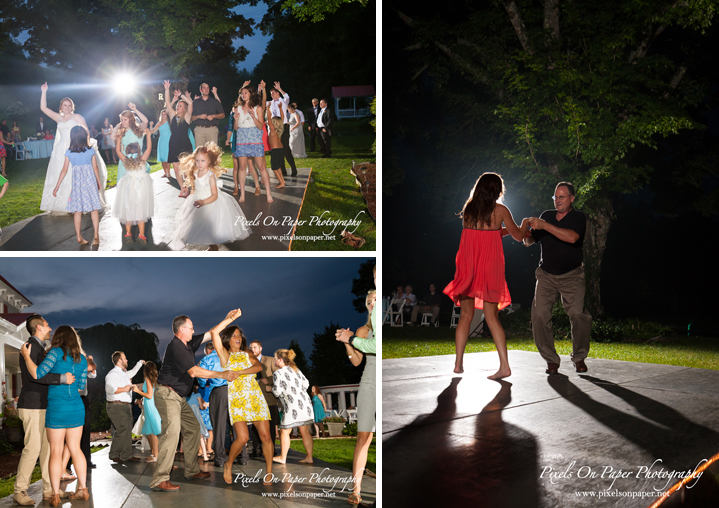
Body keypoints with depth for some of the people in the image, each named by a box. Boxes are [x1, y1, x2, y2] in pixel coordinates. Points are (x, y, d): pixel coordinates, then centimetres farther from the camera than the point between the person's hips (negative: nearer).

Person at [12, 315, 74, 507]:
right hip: (32, 407, -10)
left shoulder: (40, 348, 17)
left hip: (43, 407, 10)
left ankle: (49, 489, 12)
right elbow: (33, 375, -27)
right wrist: (62, 378, -27)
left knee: (48, 448, 8)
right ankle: (19, 491, 0)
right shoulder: (30, 347, -14)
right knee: (32, 449, -9)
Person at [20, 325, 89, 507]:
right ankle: (83, 489, 13)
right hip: (77, 407, 5)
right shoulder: (82, 359, 9)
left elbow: (37, 374, -15)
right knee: (75, 449, 13)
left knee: (56, 451, 1)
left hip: (57, 408, -5)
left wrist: (26, 356, -2)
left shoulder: (57, 352, -8)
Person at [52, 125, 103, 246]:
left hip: (77, 181, 1)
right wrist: (99, 182, 16)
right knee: (94, 208, 4)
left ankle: (79, 237, 8)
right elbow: (95, 168, 2)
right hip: (90, 180, -1)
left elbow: (64, 170, -1)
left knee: (78, 210, 7)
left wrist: (57, 186, 5)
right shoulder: (90, 150, -2)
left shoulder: (69, 152, -1)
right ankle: (96, 235, -2)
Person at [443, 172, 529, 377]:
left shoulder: (468, 208, 7)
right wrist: (524, 225, 30)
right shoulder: (500, 210, -2)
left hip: (467, 268, 2)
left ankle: (458, 363, 9)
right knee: (492, 317, 2)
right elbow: (518, 236, 9)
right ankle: (504, 366, -1)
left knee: (466, 315, 11)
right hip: (489, 266, -2)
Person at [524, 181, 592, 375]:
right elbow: (530, 241, 11)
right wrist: (527, 234, -13)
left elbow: (572, 237, -25)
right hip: (546, 275, 3)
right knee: (539, 315, -13)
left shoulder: (578, 218, -4)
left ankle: (579, 357, 4)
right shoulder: (546, 215, 8)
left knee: (579, 314, -18)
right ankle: (551, 360, 0)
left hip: (571, 275, -3)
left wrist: (544, 226, -27)